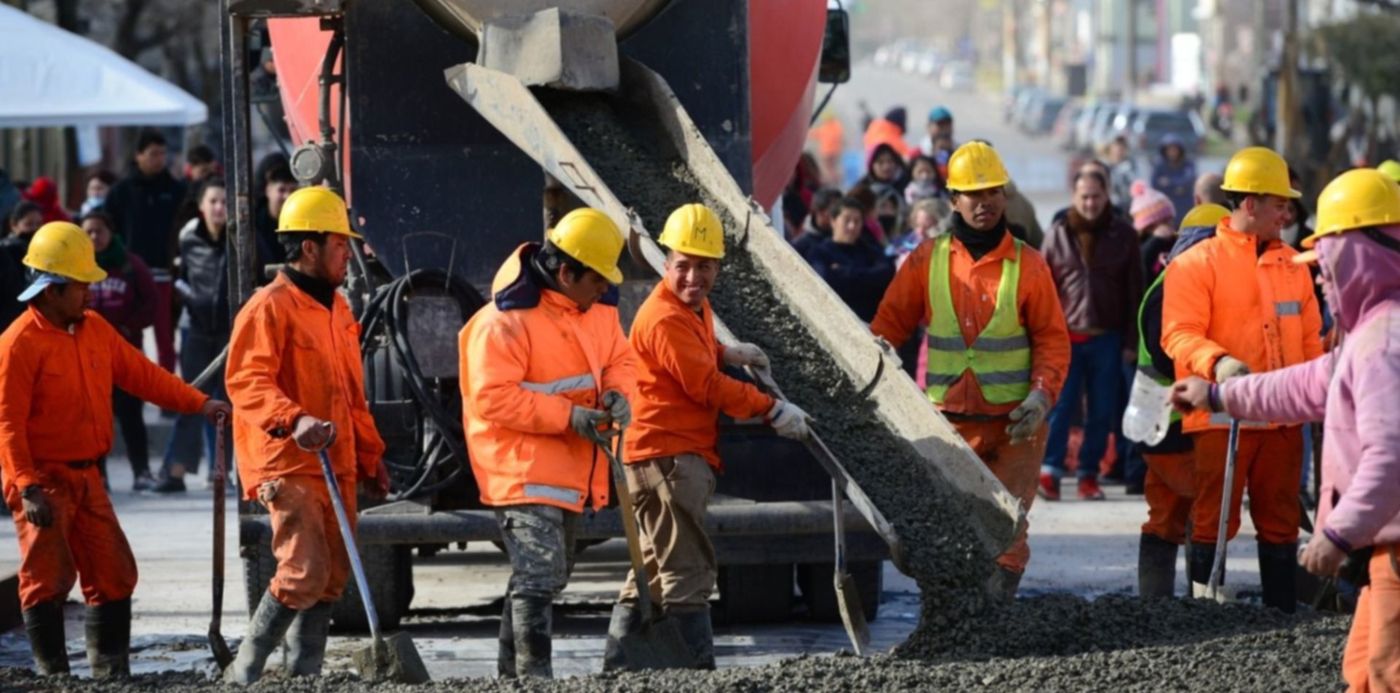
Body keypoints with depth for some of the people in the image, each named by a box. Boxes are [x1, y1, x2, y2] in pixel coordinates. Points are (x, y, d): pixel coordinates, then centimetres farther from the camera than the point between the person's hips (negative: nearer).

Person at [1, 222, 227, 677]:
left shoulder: (95, 330, 9)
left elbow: (141, 374, 16)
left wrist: (199, 403, 8)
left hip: (86, 477, 8)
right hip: (43, 480, -8)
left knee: (114, 573, 8)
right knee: (49, 576, -8)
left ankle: (110, 670, 16)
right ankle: (52, 674, -2)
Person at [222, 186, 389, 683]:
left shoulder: (336, 308, 19)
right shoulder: (270, 307, -9)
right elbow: (247, 381, -21)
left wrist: (370, 456, 26)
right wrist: (293, 420, -36)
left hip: (337, 464, 9)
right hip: (288, 464, -9)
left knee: (332, 576, 8)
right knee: (304, 571, -16)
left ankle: (305, 675, 16)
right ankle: (244, 673, -5)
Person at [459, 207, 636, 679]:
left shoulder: (597, 308, 6)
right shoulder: (506, 321, -21)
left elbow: (620, 359, 17)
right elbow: (492, 398, -23)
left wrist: (618, 393, -7)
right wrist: (567, 416, -24)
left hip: (571, 471, 9)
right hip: (523, 473, -9)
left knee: (551, 577, 18)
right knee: (541, 575, -18)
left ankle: (512, 673, 30)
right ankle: (533, 675, -17)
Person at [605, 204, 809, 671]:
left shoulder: (695, 308, 15)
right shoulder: (665, 319, -17)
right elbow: (707, 385, -20)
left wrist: (728, 354, 15)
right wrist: (773, 411, -15)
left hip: (688, 456, 11)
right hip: (667, 456, -11)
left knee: (655, 570, 16)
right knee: (688, 571, -12)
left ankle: (619, 664, 22)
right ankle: (700, 667, -14)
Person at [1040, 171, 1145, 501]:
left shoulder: (1123, 236, 4)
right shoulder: (1058, 233, 2)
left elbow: (1135, 292, 5)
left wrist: (1131, 341, 0)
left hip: (1107, 338, 1)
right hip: (1066, 336, -1)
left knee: (1103, 410, 4)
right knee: (1060, 404, -6)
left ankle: (1089, 473, 12)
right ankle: (1050, 470, -3)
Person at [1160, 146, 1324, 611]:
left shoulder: (1291, 265, 14)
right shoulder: (1197, 264, -5)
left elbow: (1309, 337, 20)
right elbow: (1179, 334, -14)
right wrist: (1217, 362, -32)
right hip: (1222, 416, -6)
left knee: (1280, 521, 10)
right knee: (1214, 521, -4)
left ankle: (1283, 610, 17)